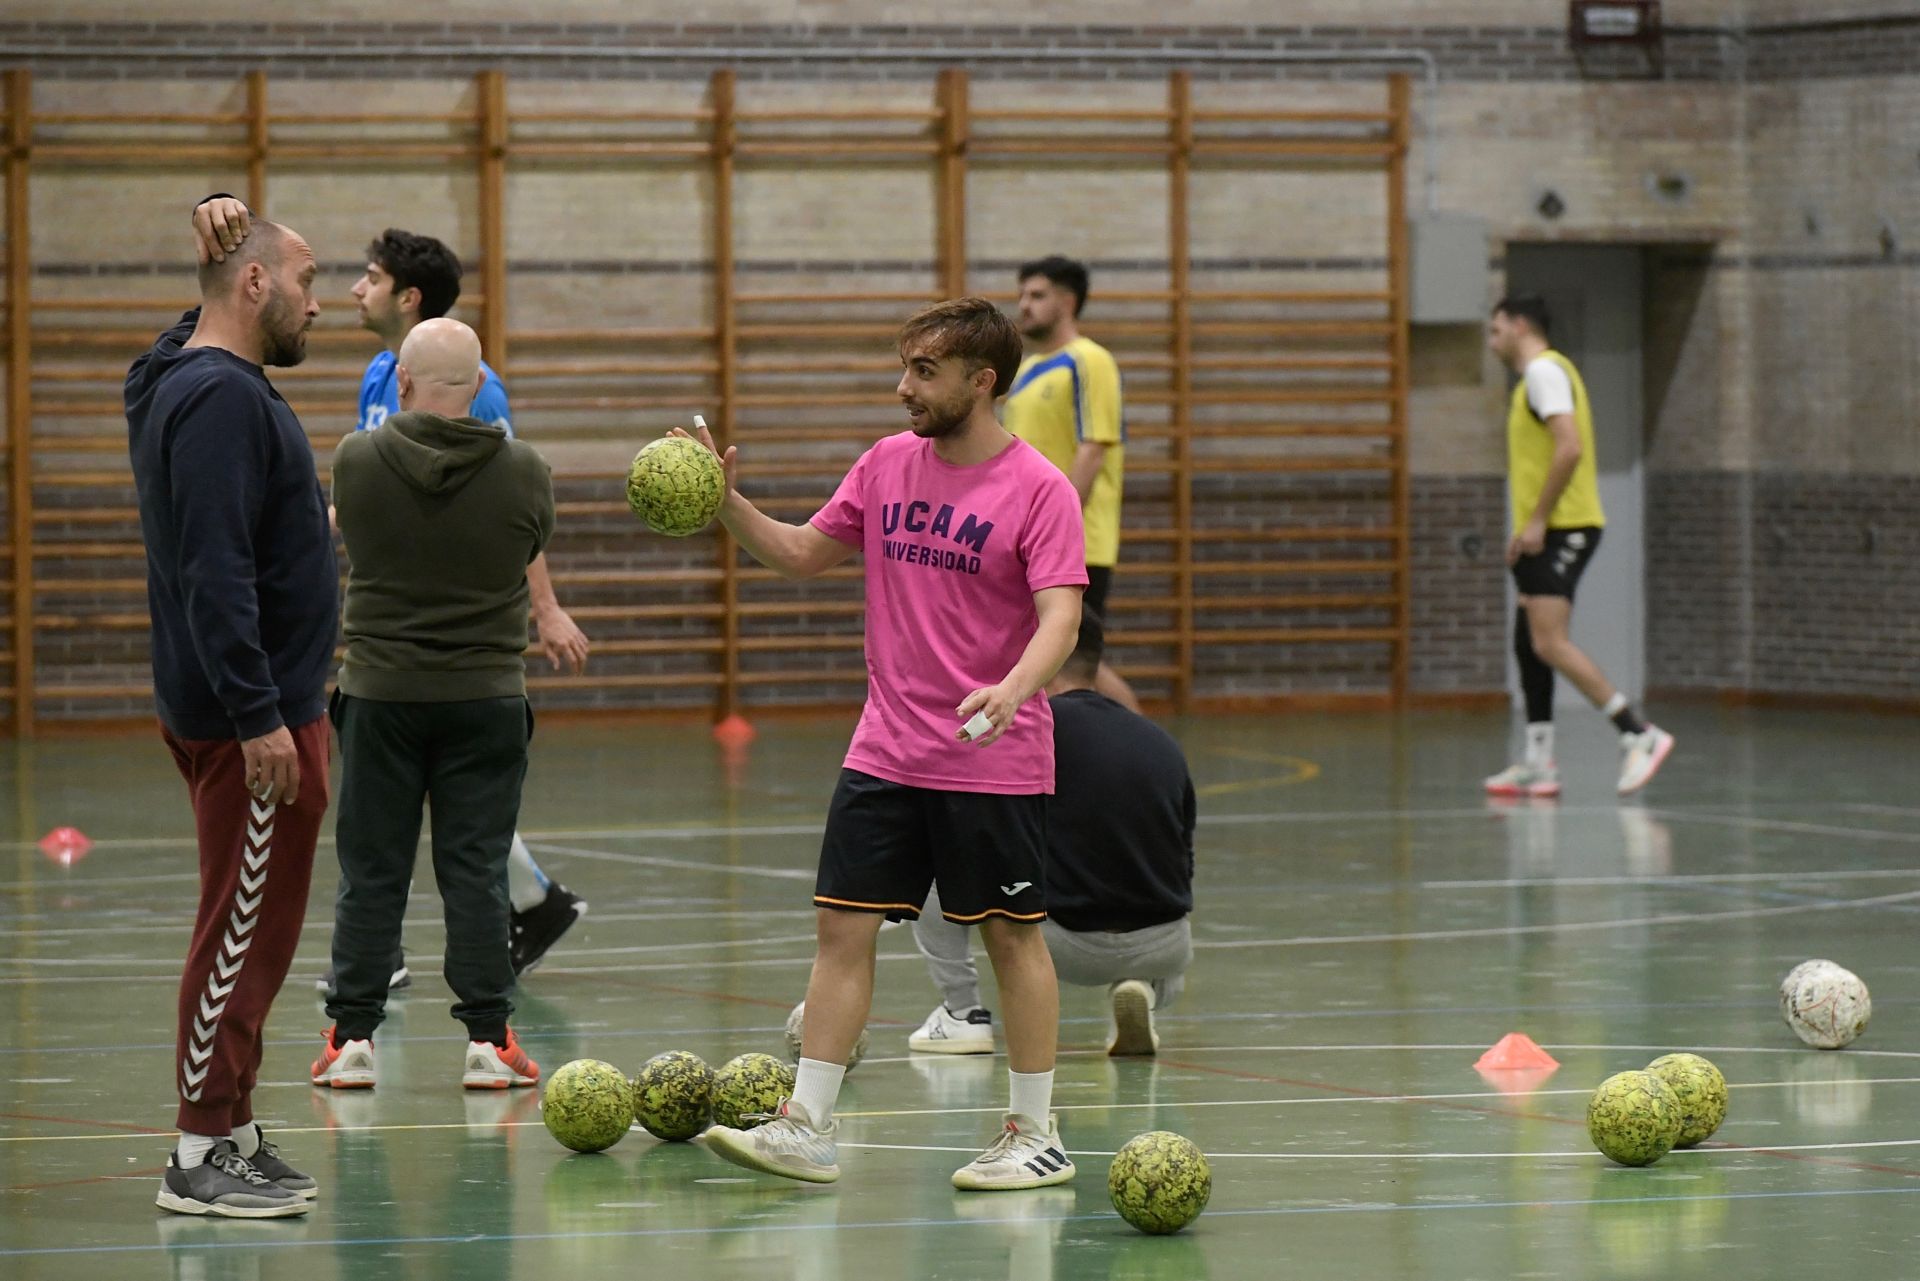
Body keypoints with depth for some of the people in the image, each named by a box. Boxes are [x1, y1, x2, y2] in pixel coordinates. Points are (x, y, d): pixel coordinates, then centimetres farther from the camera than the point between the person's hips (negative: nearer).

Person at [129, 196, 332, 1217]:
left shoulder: (193, 382, 12)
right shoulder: (220, 399, -18)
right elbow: (214, 573, -24)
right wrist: (259, 718, -25)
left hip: (257, 706, 10)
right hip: (250, 712, -10)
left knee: (251, 934, 14)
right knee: (245, 932, -6)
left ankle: (231, 1135, 19)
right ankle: (202, 1156, -2)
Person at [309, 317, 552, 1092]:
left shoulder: (356, 462, -8)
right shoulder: (524, 471, -8)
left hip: (380, 694, 0)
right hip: (486, 694, 0)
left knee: (370, 873, 7)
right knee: (477, 872, 5)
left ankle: (352, 1037, 9)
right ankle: (487, 1040, 5)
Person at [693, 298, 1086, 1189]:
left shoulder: (1038, 490, -10)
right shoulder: (888, 464, 7)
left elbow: (1059, 619, -19)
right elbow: (803, 555, 18)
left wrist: (1012, 689, -37)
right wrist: (727, 503, 3)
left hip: (994, 763, -5)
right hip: (885, 750, 5)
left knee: (1012, 937, 4)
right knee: (842, 926, 1)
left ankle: (1036, 1134, 14)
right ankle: (805, 1127, 4)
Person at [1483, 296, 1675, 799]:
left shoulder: (1544, 370, -10)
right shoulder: (1538, 374, 21)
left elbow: (1569, 448, -22)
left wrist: (1537, 521, -21)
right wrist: (1529, 528, 22)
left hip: (1561, 529, -11)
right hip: (1551, 532, 11)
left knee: (1550, 643, -18)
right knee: (1529, 644, 11)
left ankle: (1639, 735, -21)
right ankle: (1537, 766, 12)